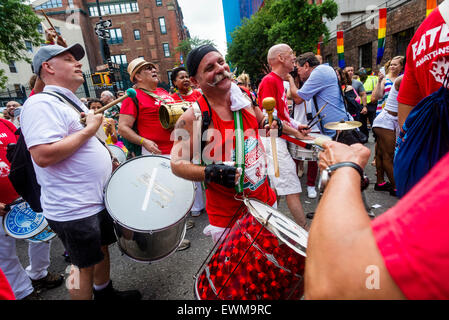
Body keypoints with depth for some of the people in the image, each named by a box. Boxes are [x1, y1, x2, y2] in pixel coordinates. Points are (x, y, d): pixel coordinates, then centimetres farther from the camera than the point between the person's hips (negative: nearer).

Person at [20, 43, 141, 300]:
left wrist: (110, 162, 12)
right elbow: (43, 155, -30)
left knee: (102, 249, 24)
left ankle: (106, 293, 45)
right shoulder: (41, 103, -17)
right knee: (84, 265, 8)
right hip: (74, 209, -9)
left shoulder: (74, 103, 15)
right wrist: (89, 130, -21)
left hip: (99, 199, 10)